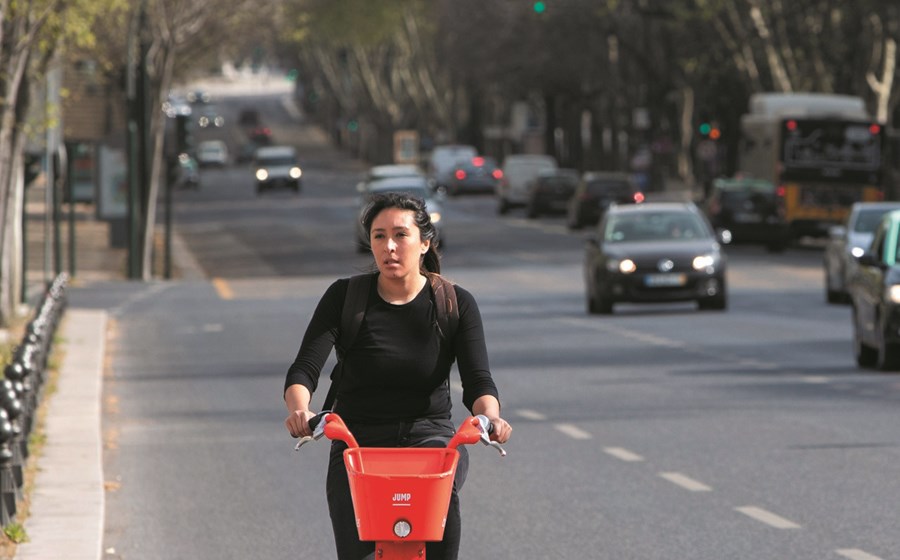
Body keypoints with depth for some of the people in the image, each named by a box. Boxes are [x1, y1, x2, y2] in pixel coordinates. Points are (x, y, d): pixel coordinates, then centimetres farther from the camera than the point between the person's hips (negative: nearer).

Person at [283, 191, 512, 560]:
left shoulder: (455, 304, 0)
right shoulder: (345, 298, -2)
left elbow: (477, 379, -9)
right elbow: (303, 370, -12)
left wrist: (489, 415, -33)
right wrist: (299, 411, -35)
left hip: (430, 437, 0)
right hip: (358, 444, 0)